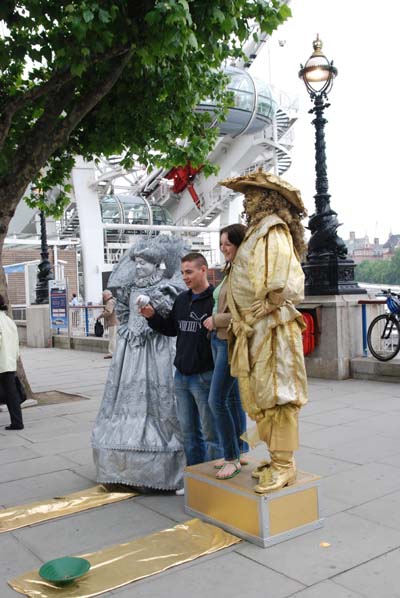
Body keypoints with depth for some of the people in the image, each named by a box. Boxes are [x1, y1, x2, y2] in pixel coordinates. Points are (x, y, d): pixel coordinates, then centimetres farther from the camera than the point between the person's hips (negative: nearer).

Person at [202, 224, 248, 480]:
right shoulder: (231, 270, 14)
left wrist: (215, 320, -13)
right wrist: (215, 321, 5)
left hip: (232, 341, -10)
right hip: (219, 339, 10)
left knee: (217, 400, -9)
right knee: (232, 398, 14)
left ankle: (233, 458, 2)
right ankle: (237, 453, 25)